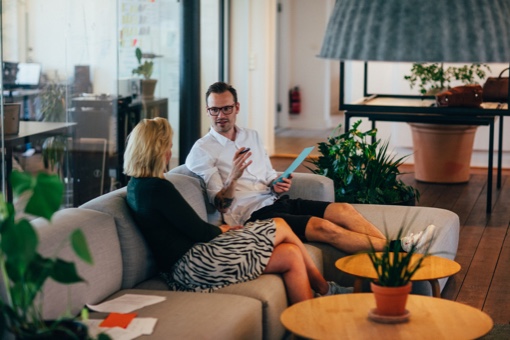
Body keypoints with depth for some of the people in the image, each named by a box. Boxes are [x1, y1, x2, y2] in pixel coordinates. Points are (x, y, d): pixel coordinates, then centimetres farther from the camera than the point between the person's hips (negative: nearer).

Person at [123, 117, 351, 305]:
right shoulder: (157, 187, -19)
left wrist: (218, 229, 8)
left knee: (291, 255, 3)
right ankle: (325, 289, 19)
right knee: (281, 227, 1)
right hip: (192, 265, -10)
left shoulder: (137, 186, 12)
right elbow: (199, 232, -14)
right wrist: (222, 230, 6)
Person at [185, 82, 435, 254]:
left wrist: (278, 185, 0)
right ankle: (395, 248, -32)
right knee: (324, 227, -27)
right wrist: (233, 177, -26)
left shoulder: (251, 136, 20)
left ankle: (395, 246, -28)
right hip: (254, 213, -7)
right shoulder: (202, 151, -1)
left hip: (277, 201, 7)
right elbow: (220, 205, -7)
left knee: (343, 210, -17)